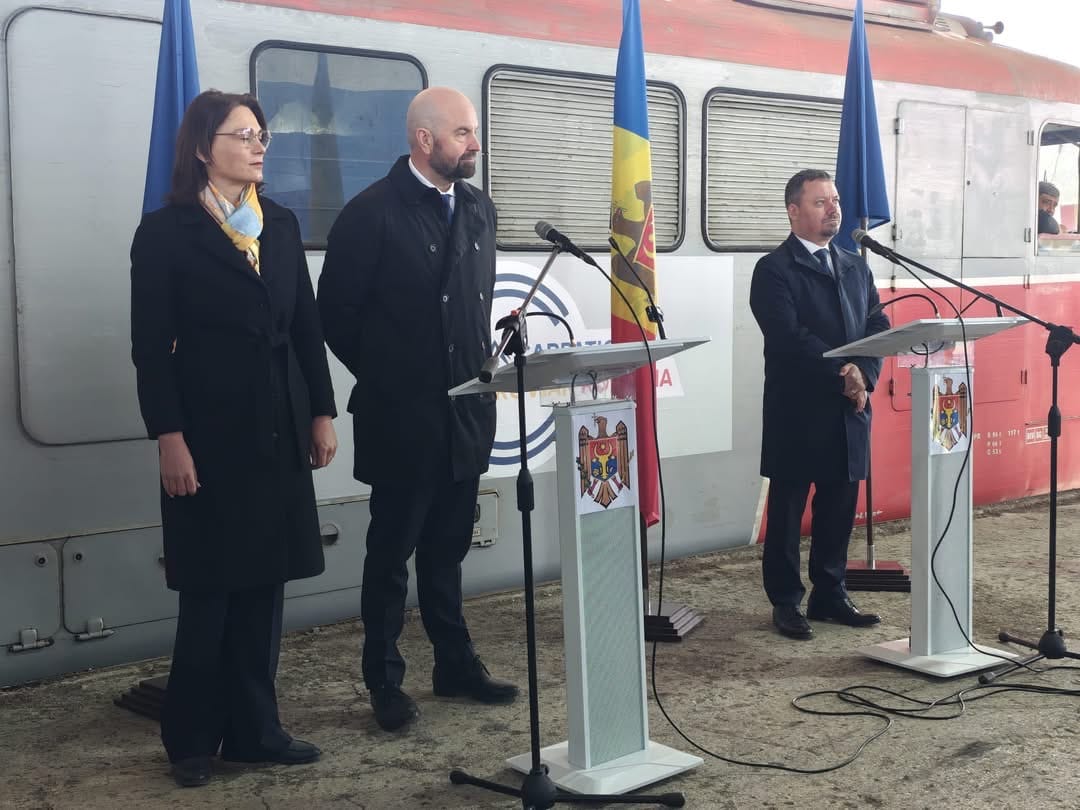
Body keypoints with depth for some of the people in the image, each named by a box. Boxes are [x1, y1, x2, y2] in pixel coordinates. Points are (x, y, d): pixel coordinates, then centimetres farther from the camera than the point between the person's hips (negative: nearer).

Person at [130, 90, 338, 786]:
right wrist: (169, 438, -14)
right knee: (210, 591, 2)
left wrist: (322, 413, 7)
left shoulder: (282, 225, 11)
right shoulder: (166, 233, -4)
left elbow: (307, 327, 12)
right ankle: (192, 740, 16)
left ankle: (254, 729, 19)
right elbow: (152, 345, -8)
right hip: (211, 434, -5)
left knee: (264, 585, 9)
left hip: (279, 433, 5)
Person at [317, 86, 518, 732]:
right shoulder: (373, 212, -10)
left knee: (447, 548, 16)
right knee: (392, 551, 7)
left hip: (466, 412, 6)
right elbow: (337, 311, -7)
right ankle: (385, 681, 17)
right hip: (402, 415, -5)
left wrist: (483, 362, 7)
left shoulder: (479, 209, 9)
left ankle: (457, 664, 27)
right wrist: (382, 376, -1)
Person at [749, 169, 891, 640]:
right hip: (798, 412, -6)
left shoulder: (856, 268, 15)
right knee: (787, 510, 4)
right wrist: (842, 374, -18)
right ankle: (786, 602, 13)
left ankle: (830, 595, 23)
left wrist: (864, 376, -9)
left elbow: (879, 328, 8)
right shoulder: (774, 270, -6)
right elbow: (791, 336, -17)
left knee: (839, 509, 11)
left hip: (850, 412, 6)